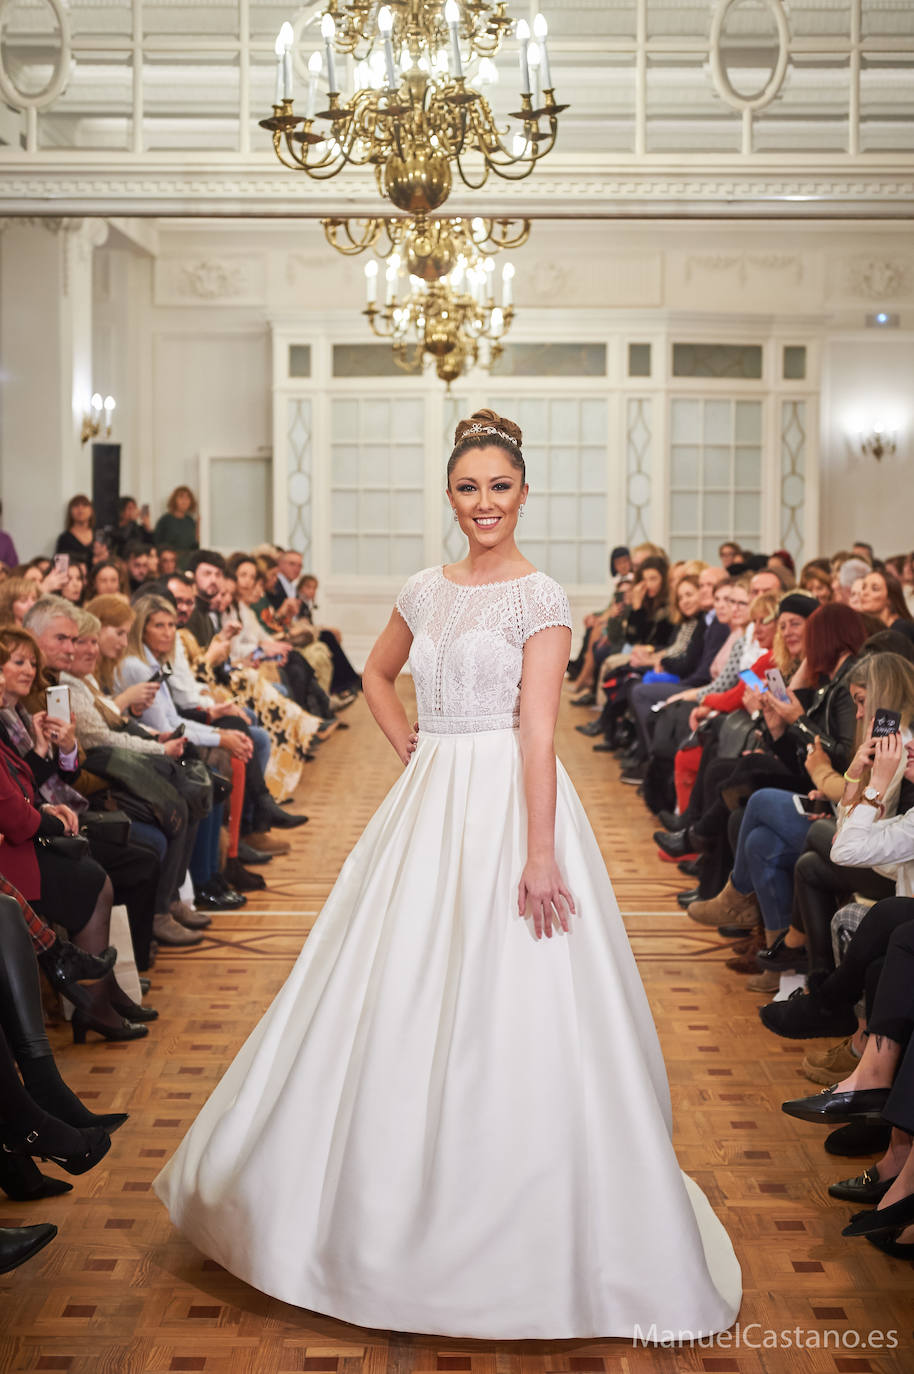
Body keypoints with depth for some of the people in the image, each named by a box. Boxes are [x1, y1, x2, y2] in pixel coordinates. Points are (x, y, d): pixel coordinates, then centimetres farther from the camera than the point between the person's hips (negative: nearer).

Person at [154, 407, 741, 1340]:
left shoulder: (539, 598, -8)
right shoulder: (426, 592, 10)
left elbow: (538, 730, -16)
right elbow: (377, 676, 27)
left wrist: (538, 855, -21)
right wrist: (408, 743, 11)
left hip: (510, 803, -6)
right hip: (431, 804, 6)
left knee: (509, 1011, -3)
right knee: (404, 1002, 11)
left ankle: (516, 1231, 11)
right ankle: (409, 1201, 28)